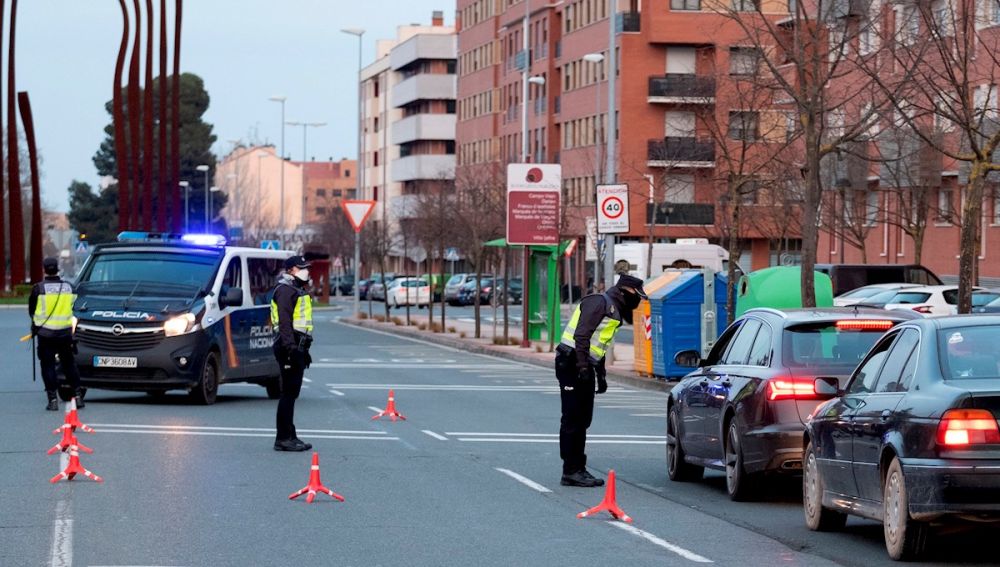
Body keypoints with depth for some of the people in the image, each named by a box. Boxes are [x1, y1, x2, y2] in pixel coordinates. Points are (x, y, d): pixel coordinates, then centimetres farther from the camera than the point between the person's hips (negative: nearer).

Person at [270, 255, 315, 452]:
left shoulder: (297, 290, 23)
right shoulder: (285, 290, -10)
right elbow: (285, 321, -19)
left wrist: (304, 350, 28)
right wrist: (290, 347, -27)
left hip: (297, 346, 11)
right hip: (290, 346, -11)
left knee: (292, 392, 12)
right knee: (288, 393, -10)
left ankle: (289, 437, 17)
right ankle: (283, 438, -11)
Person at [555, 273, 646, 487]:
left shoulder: (613, 310, 21)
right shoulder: (600, 302, -11)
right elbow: (582, 335, -21)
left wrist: (601, 375, 25)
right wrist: (582, 366, -26)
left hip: (584, 367, 10)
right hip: (573, 365, -10)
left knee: (582, 420, 12)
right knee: (572, 419, -8)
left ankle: (578, 468, 17)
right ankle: (571, 471, -7)